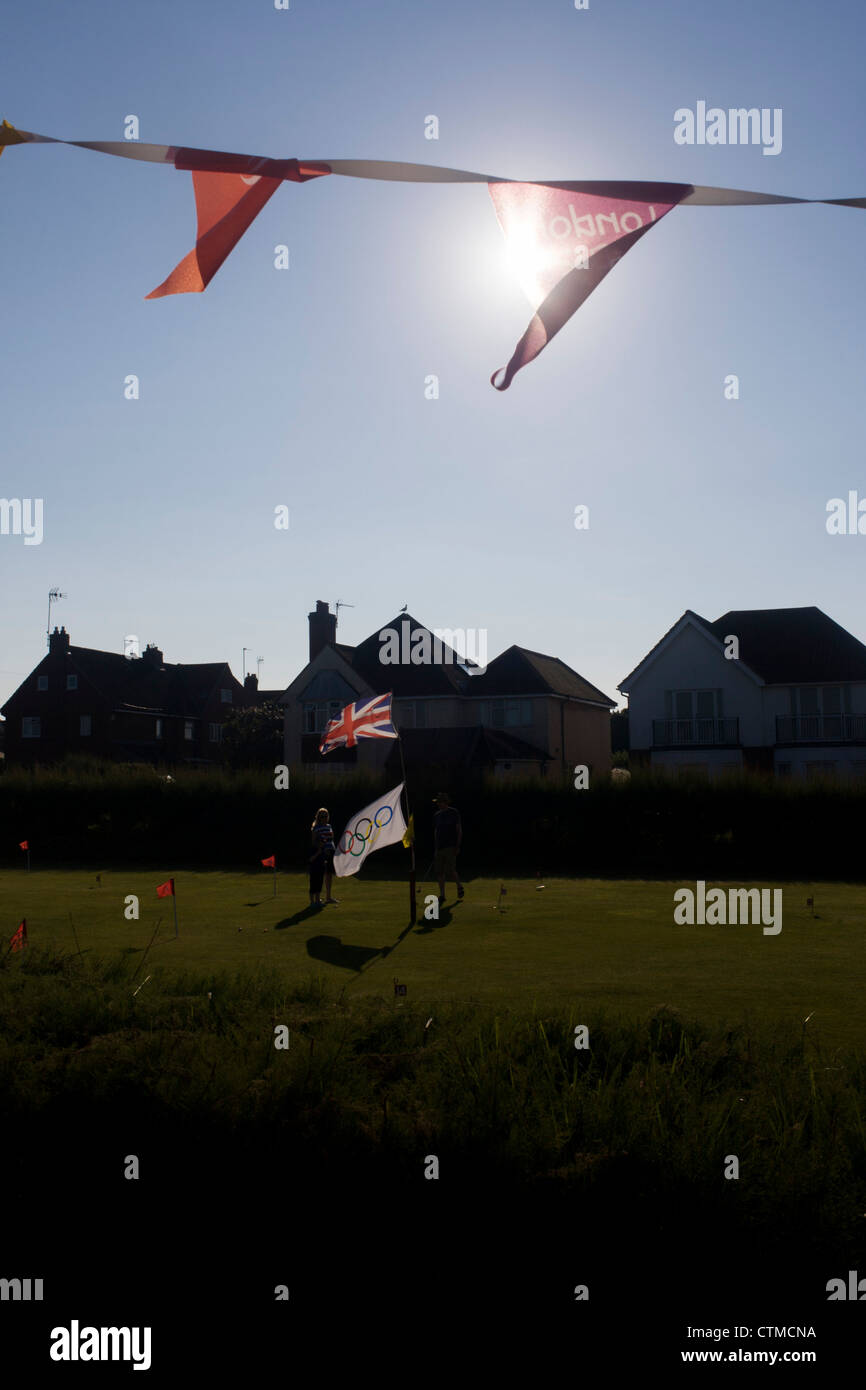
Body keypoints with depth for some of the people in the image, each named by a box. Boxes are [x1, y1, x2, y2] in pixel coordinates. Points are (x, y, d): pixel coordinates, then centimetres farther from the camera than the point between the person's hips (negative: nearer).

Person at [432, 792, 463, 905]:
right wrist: (435, 849, 14)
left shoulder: (454, 813, -2)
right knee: (440, 871, 2)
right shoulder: (437, 815, 14)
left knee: (450, 870, -11)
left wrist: (458, 846, -10)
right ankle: (442, 895, 7)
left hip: (451, 847, -5)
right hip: (439, 847, 6)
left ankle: (459, 886, 15)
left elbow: (459, 830, -3)